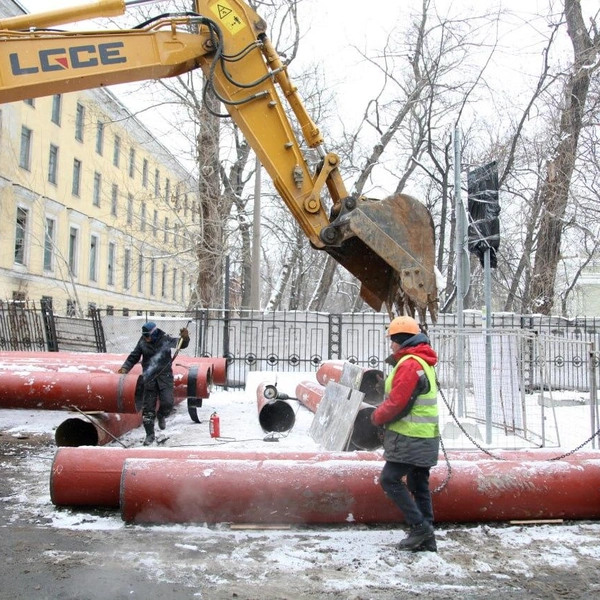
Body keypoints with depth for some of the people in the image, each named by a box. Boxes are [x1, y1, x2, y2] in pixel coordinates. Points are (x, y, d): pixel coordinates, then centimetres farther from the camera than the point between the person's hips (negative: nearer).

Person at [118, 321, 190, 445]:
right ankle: (150, 434, 17)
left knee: (168, 402, -15)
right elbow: (134, 357, 7)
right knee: (148, 407, 3)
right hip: (149, 378, 2)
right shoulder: (142, 342, -1)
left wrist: (185, 338, -37)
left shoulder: (166, 340, -7)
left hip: (165, 376, -2)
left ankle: (161, 415, 21)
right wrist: (125, 368, -7)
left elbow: (181, 344, -15)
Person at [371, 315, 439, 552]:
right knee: (419, 485, 12)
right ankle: (426, 538, 17)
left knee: (390, 480, -7)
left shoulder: (409, 364, -16)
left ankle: (419, 526, -7)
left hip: (410, 439, -10)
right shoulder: (423, 362, 17)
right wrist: (384, 412, 9)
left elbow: (397, 402, -20)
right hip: (423, 437, 10)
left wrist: (377, 416, -3)